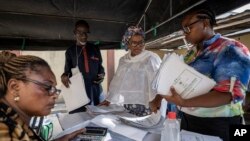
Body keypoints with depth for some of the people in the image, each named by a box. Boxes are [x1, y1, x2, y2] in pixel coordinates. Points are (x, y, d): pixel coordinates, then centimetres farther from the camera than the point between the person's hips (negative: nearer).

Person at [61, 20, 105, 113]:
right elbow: (68, 70, 8)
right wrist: (65, 76, -14)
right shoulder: (70, 51, 8)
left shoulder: (95, 49, 11)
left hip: (95, 89, 2)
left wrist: (102, 74, -4)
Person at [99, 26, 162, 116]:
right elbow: (117, 82, 16)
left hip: (146, 105, -4)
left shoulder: (151, 58, -5)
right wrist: (109, 99, 16)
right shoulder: (123, 60, 11)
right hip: (128, 106, 4)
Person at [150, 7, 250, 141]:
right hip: (187, 120, 7)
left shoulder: (230, 50, -13)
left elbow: (229, 93, -24)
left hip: (216, 125, -6)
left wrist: (184, 102, -35)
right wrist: (157, 99, 4)